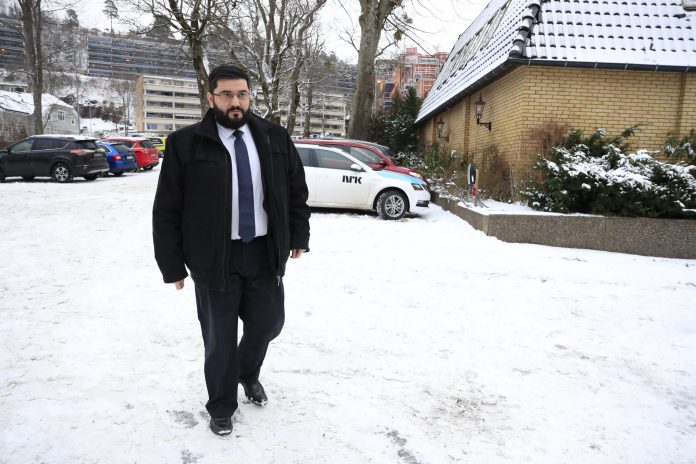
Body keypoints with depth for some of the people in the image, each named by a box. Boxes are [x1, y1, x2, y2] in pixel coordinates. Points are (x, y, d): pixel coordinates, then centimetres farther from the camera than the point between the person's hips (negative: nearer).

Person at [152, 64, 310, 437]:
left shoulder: (274, 138, 3)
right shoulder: (186, 144, -7)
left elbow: (296, 190, 12)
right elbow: (167, 211, -5)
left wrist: (298, 235, 8)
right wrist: (173, 264, -7)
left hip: (265, 252, 3)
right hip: (215, 258, -3)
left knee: (268, 323, 14)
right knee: (219, 338, 10)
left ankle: (248, 374, 46)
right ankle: (221, 407, 33)